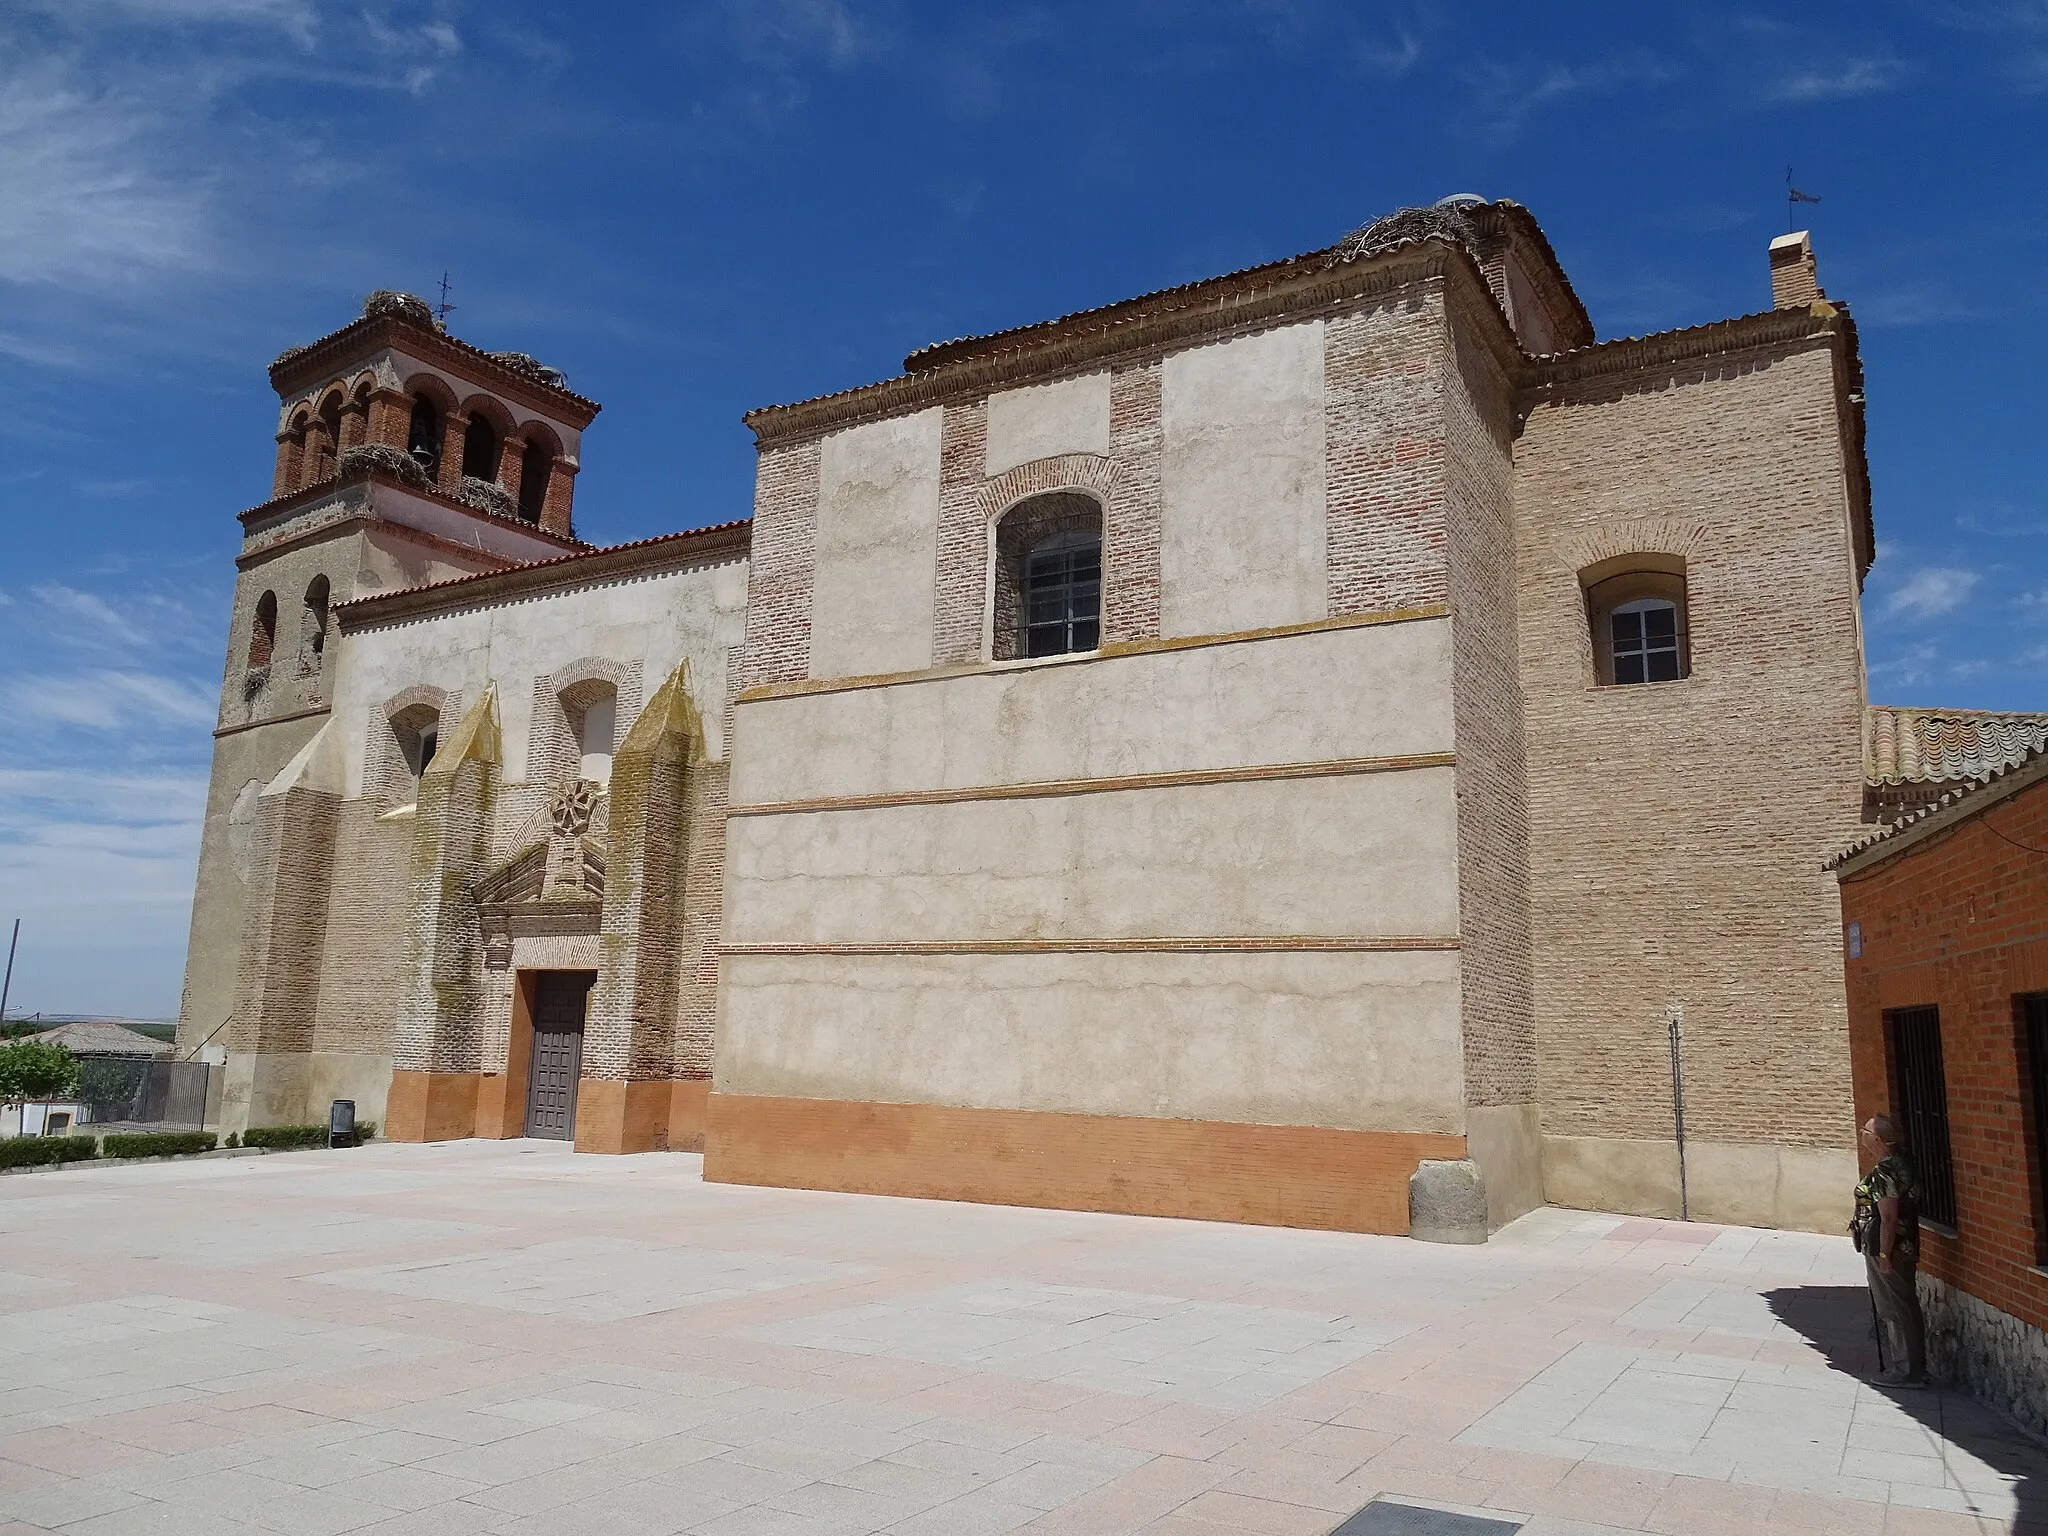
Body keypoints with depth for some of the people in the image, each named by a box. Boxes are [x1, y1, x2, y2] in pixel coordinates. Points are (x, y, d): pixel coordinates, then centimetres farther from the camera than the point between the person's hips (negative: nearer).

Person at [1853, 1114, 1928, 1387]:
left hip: (1885, 1251, -10)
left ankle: (1906, 1372, 8)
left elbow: (1889, 1218, -24)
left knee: (1894, 1312, 0)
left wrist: (1884, 1256, -21)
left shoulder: (1884, 1172, -22)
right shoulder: (1901, 1163, 8)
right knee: (1906, 1308, 16)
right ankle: (1914, 1369, 25)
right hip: (1904, 1249, 10)